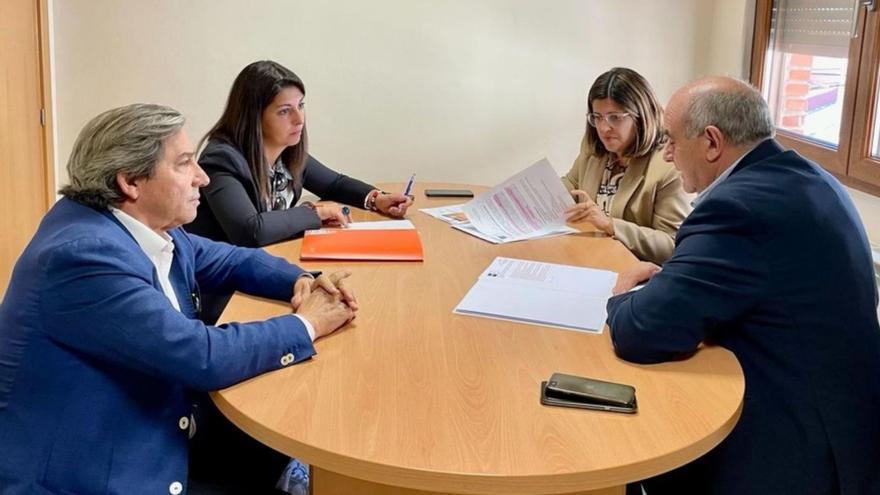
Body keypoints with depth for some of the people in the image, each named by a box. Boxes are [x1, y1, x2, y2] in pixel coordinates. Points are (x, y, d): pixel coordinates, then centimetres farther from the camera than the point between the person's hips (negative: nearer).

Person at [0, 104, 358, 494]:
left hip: (149, 433, 8)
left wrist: (302, 281, -3)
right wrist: (307, 325, -15)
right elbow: (204, 357, -29)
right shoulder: (86, 254, -27)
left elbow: (231, 260, 16)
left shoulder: (141, 225, 0)